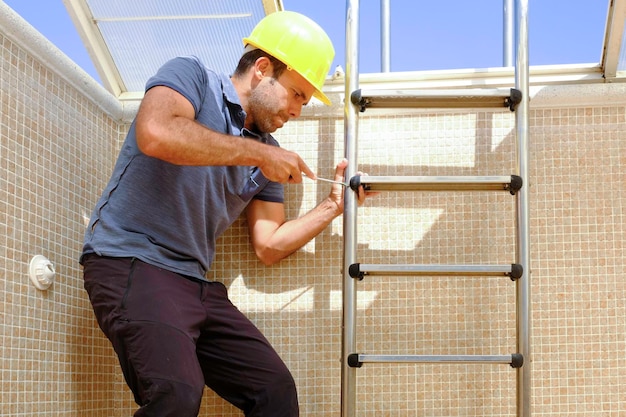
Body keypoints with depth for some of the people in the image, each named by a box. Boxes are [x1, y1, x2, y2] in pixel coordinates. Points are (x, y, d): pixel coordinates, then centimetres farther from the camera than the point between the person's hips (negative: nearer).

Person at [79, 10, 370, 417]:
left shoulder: (268, 153, 14)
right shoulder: (191, 75, -3)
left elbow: (269, 246, 16)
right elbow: (155, 133, -26)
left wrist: (334, 205, 7)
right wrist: (257, 153, -19)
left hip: (196, 282, 8)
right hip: (131, 261, -8)